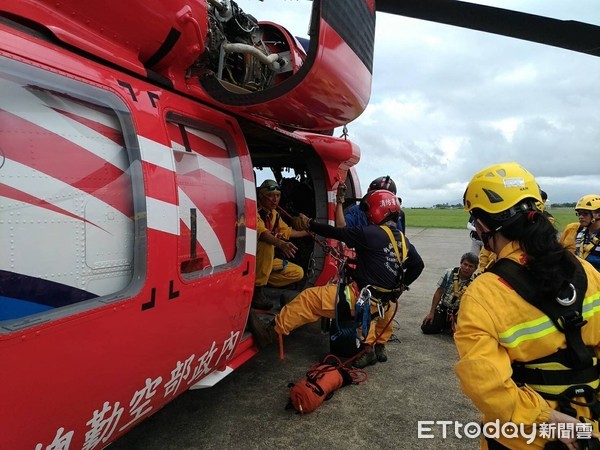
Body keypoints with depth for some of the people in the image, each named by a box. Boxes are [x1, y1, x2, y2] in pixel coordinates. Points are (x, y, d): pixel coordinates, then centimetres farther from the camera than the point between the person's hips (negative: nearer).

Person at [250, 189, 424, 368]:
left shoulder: (371, 233, -15)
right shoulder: (402, 240, 8)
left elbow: (336, 233, -9)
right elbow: (418, 265, 17)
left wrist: (310, 225, 4)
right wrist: (399, 287, 23)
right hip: (380, 303, 8)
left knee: (310, 298, -6)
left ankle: (271, 332, -4)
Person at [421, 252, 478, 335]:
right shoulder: (449, 273, -8)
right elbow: (439, 293, -2)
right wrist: (431, 312, -2)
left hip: (461, 313, -1)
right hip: (443, 309, 1)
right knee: (426, 328, -12)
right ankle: (445, 324, 18)